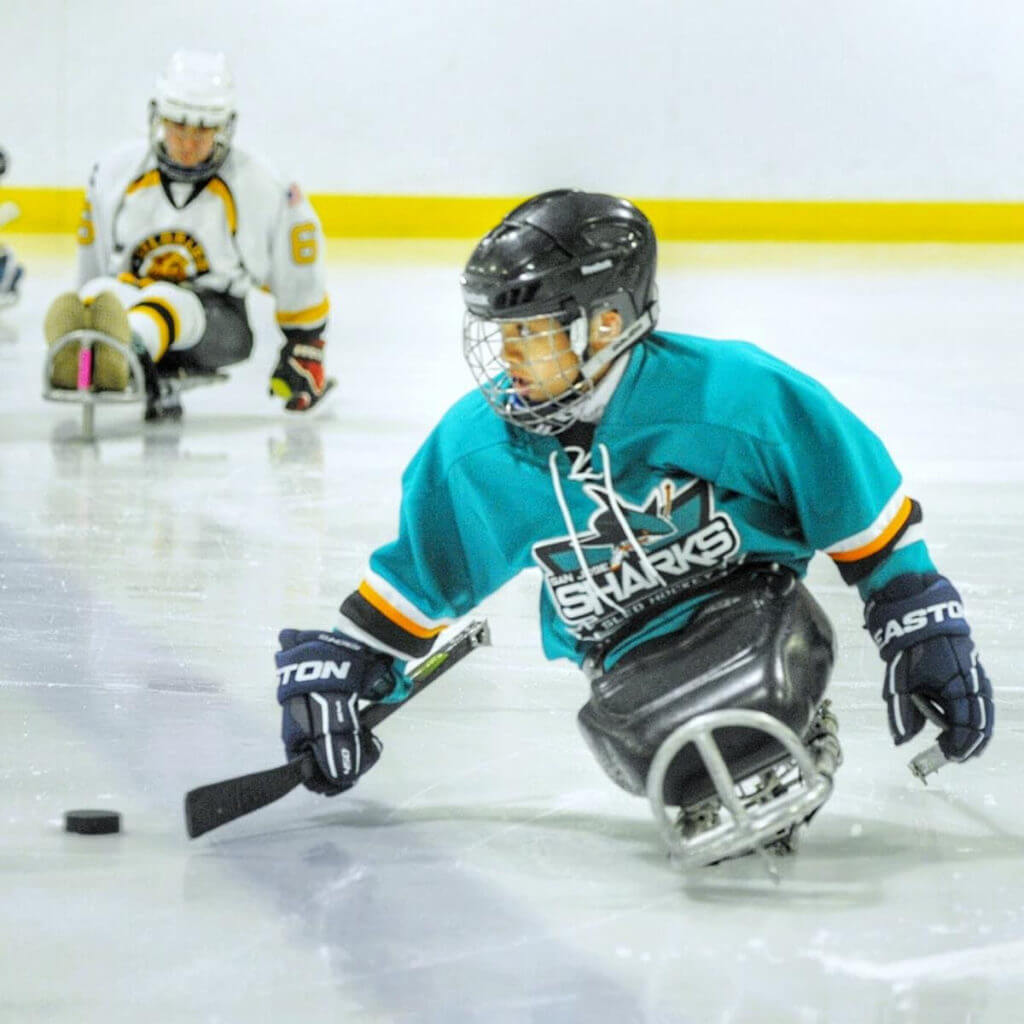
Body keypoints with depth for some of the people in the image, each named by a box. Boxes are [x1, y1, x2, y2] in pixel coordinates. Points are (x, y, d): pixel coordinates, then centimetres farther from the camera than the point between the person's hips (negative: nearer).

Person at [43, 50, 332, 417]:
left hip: (216, 320, -2)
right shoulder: (116, 173, 5)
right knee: (101, 292, -35)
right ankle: (77, 358, -71)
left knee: (166, 303, -38)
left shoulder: (259, 190, -1)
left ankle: (127, 351, -74)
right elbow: (93, 259, 20)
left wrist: (304, 348, 13)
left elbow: (299, 280, 10)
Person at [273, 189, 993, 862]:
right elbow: (415, 577, 13)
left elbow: (860, 502, -6)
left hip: (754, 604, -2)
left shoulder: (731, 392, -18)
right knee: (644, 744, -33)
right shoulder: (477, 445, -5)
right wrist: (338, 668, 11)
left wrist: (925, 627, -4)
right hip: (629, 657, 2)